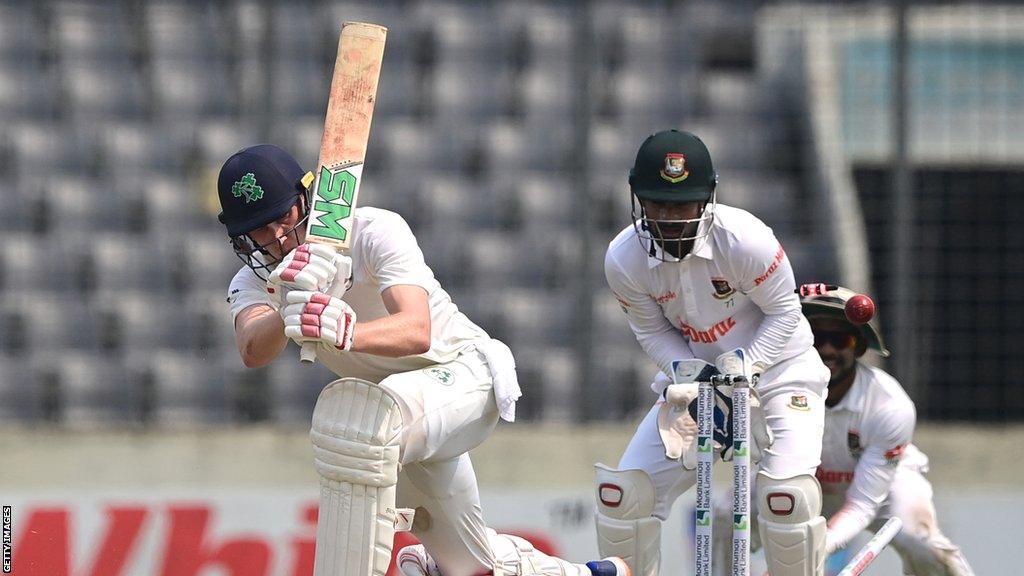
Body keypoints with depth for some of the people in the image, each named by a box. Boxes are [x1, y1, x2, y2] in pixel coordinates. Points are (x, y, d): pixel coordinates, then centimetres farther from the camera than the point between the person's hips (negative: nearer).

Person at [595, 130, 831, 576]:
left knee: (787, 495, -24)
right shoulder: (624, 259, -17)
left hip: (776, 368, -4)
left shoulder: (744, 238, -27)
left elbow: (783, 311, -13)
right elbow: (653, 333, -3)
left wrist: (744, 366, -25)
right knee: (623, 491, -7)